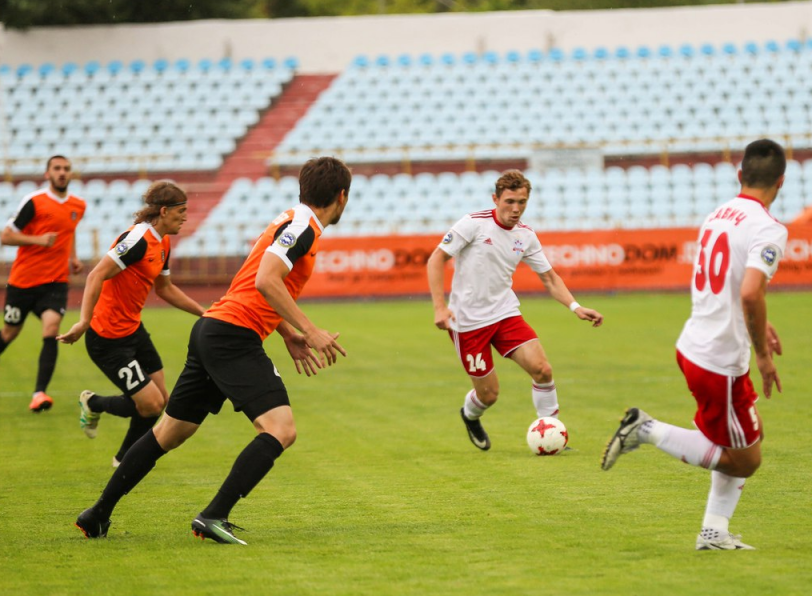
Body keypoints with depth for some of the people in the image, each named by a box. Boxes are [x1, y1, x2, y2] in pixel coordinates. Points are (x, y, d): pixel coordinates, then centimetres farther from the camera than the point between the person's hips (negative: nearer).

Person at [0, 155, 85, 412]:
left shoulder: (78, 206, 6)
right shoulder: (34, 202, -11)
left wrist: (73, 257, 15)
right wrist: (38, 240, -23)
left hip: (55, 282, 3)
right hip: (22, 281, -2)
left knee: (51, 329, -19)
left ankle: (39, 393, -22)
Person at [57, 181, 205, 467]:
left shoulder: (162, 243, 8)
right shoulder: (138, 239, -23)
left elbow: (165, 288, 23)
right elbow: (97, 275, -28)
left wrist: (204, 313, 22)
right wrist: (84, 321, -34)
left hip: (133, 329, 10)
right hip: (109, 339, -10)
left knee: (160, 399, 11)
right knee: (151, 404, -8)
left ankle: (125, 458, 30)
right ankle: (94, 404, 18)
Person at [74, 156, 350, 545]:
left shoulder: (293, 223, 20)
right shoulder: (302, 227, -10)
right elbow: (266, 281, -23)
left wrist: (289, 335, 23)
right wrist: (309, 330, -22)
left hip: (211, 329, 10)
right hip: (235, 336, -10)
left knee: (168, 433, 16)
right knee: (280, 430, -17)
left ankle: (99, 514, 22)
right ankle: (214, 517, -23)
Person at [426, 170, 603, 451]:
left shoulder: (526, 236, 3)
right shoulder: (474, 224, -13)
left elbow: (549, 277, 10)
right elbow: (436, 259, -11)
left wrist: (575, 307, -5)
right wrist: (440, 306, -19)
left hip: (506, 314, 4)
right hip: (468, 321, -4)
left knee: (542, 369, -13)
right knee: (489, 393, 0)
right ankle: (470, 415, 37)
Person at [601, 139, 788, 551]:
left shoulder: (718, 215, 9)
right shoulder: (768, 230, -18)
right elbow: (750, 292, -32)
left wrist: (759, 324, 30)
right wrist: (763, 356, -20)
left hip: (693, 345, 9)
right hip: (721, 362, -9)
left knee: (750, 432, 22)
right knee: (745, 462, 5)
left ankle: (714, 532, 21)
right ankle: (648, 431, -2)